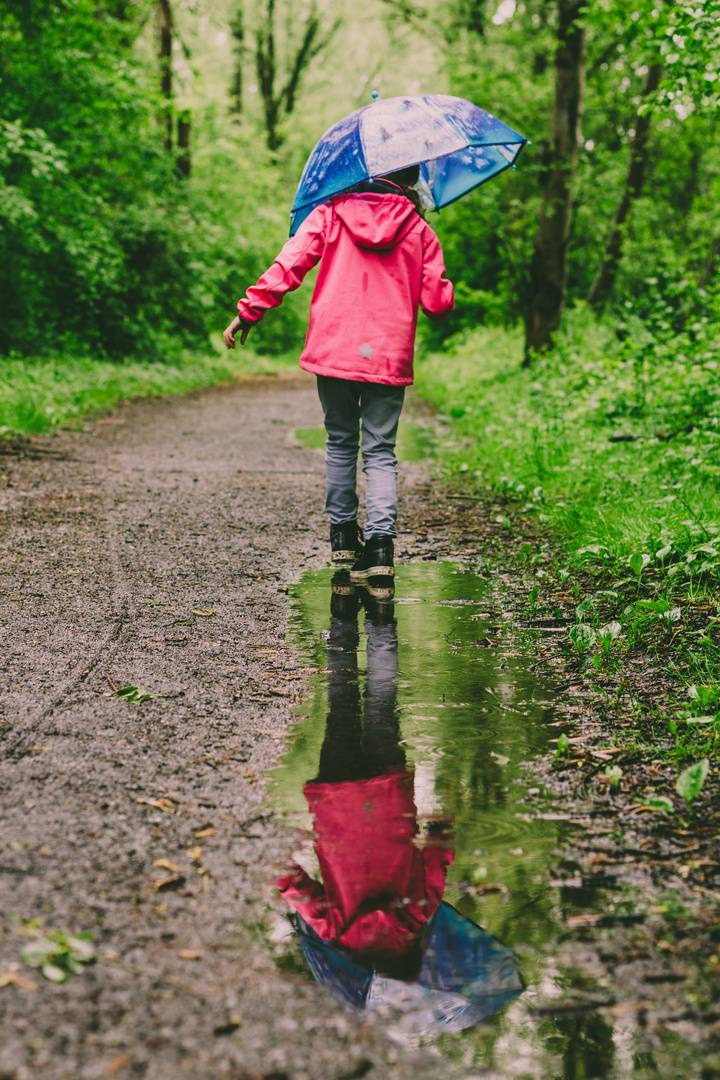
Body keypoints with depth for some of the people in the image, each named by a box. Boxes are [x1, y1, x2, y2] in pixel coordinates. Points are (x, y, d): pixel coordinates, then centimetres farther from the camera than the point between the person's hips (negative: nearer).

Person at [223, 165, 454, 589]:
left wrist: (249, 311, 2)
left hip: (334, 349, 1)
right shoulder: (419, 230, 4)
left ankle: (343, 534, 25)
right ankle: (380, 546, -11)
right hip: (389, 358, -1)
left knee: (340, 442, 18)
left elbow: (288, 265, -4)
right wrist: (447, 294, 25)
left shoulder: (330, 214, 4)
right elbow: (437, 303, 2)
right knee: (380, 452, 3)